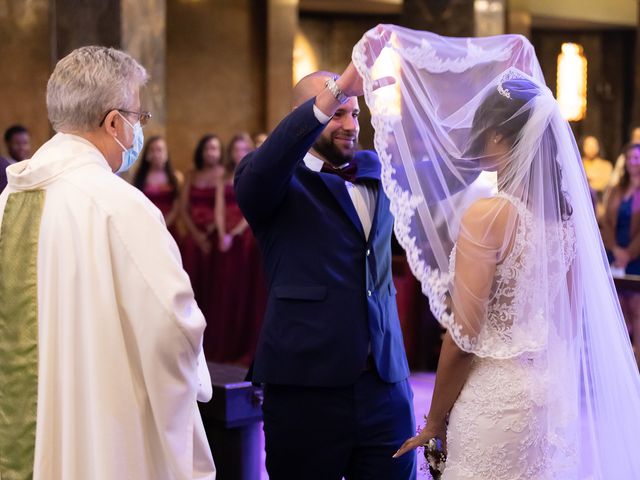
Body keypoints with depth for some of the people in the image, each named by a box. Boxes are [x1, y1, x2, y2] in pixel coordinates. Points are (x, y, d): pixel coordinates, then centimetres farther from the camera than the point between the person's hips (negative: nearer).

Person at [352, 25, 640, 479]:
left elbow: (463, 337, -15)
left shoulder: (487, 215, -17)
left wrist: (434, 423, -5)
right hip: (553, 395, 7)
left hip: (496, 400, -7)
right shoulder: (565, 209, 3)